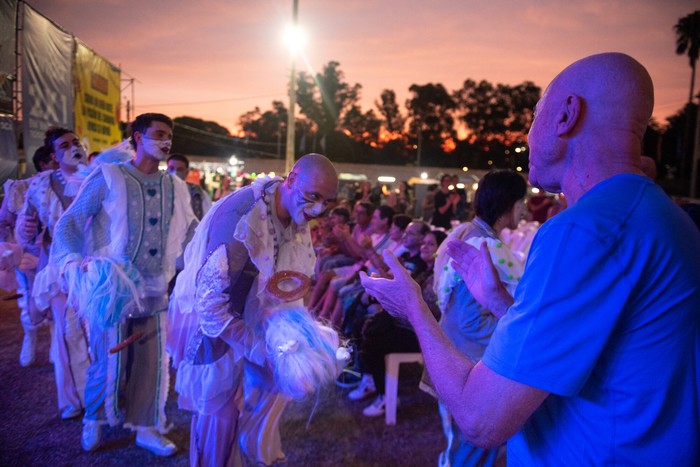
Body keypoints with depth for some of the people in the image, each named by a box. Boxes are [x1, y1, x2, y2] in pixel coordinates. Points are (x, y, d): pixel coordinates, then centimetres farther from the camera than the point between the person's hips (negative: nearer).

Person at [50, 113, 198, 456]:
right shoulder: (108, 178, -6)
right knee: (108, 360, 8)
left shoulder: (175, 188, 9)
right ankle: (93, 420, 36)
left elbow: (193, 231, 15)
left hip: (154, 290, 4)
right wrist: (72, 262, -20)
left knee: (153, 362, 10)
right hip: (111, 288, -4)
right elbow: (68, 224, -7)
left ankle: (147, 428, 29)